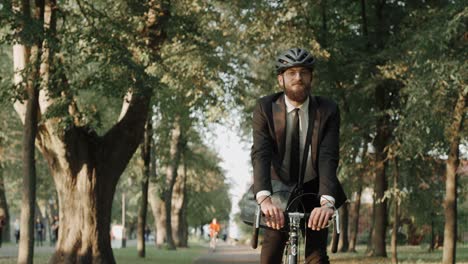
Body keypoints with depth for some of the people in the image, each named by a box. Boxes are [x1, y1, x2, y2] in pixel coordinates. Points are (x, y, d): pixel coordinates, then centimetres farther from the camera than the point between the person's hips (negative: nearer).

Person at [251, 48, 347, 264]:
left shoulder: (328, 111, -16)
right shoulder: (265, 108, -16)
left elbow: (328, 158, -27)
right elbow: (260, 154, -28)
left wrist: (327, 202, -45)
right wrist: (264, 198, -45)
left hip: (313, 191, 0)